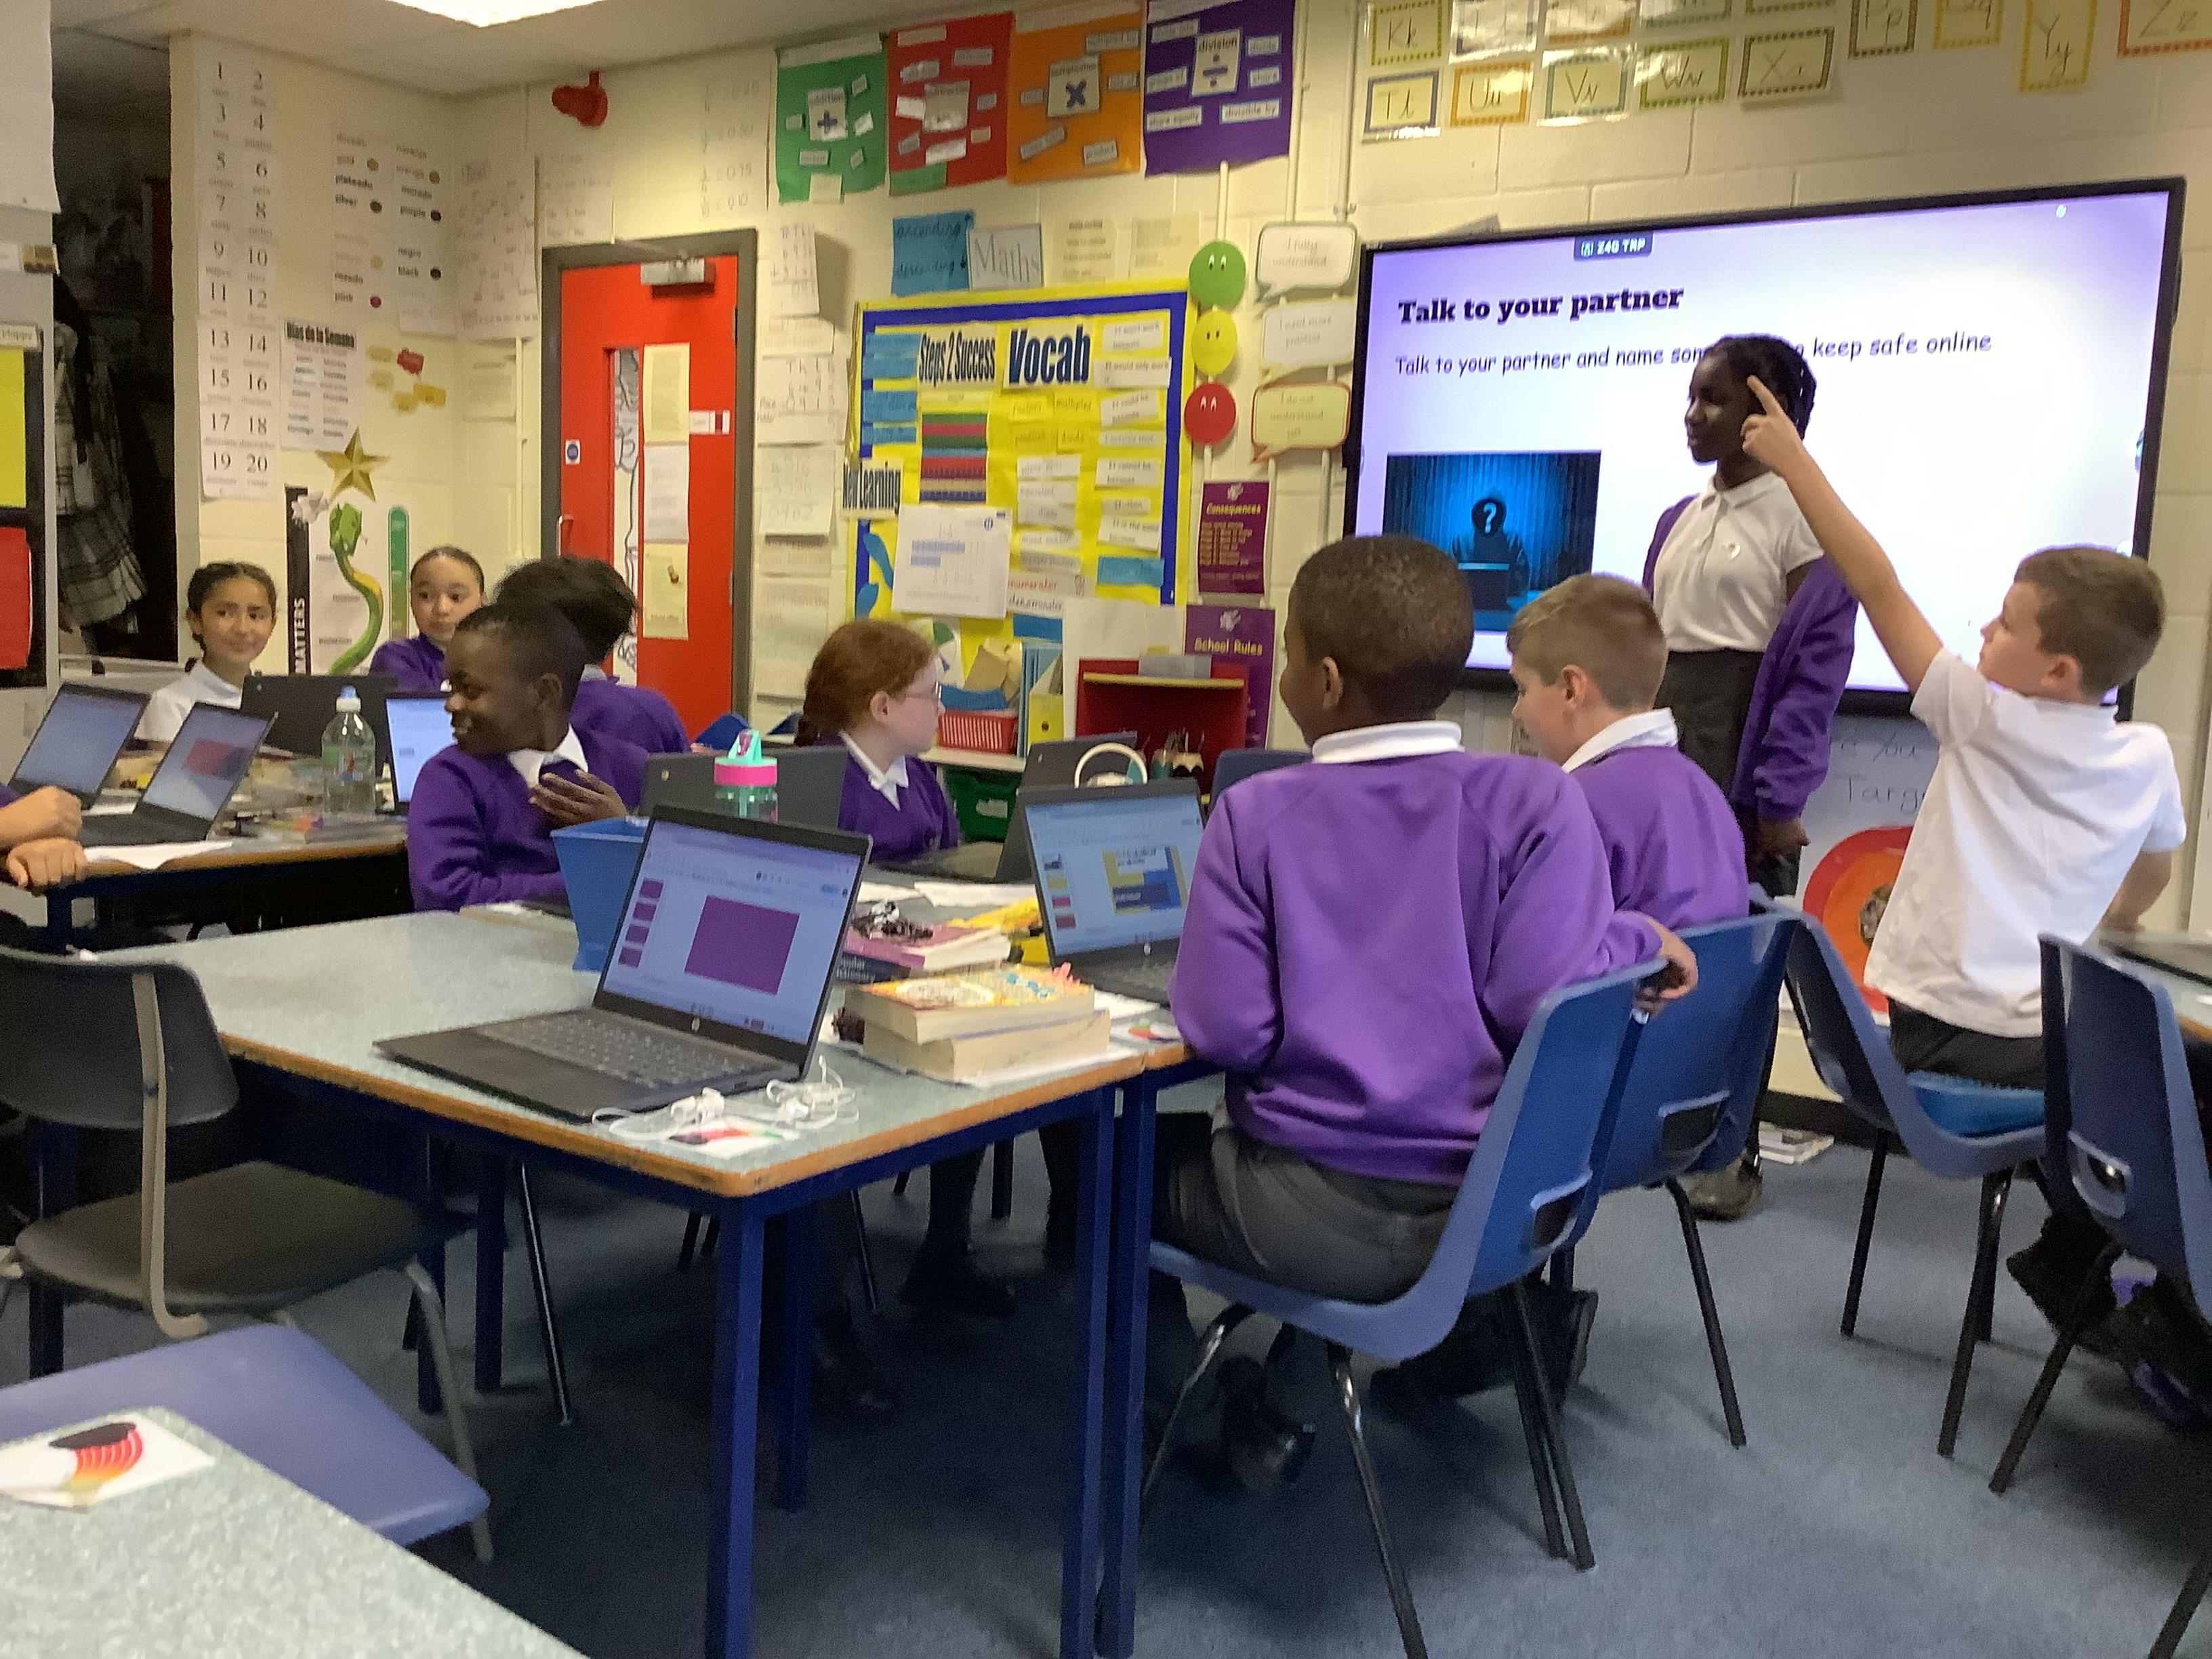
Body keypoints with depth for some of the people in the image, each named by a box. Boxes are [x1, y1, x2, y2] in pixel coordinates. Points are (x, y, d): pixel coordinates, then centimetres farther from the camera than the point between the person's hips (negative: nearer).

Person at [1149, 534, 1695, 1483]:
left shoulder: (1255, 813, -10)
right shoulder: (1537, 801, -8)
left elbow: (1225, 1030, -11)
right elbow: (1540, 999, -16)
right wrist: (1637, 939, 1)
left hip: (1317, 1220, -3)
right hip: (1491, 1208, 4)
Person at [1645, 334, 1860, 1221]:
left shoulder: (1802, 517, -7)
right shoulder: (1676, 522, 14)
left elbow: (1815, 666, -11)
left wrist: (1779, 796, -17)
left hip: (1743, 751, -6)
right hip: (1661, 744, 7)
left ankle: (1735, 1150, 10)